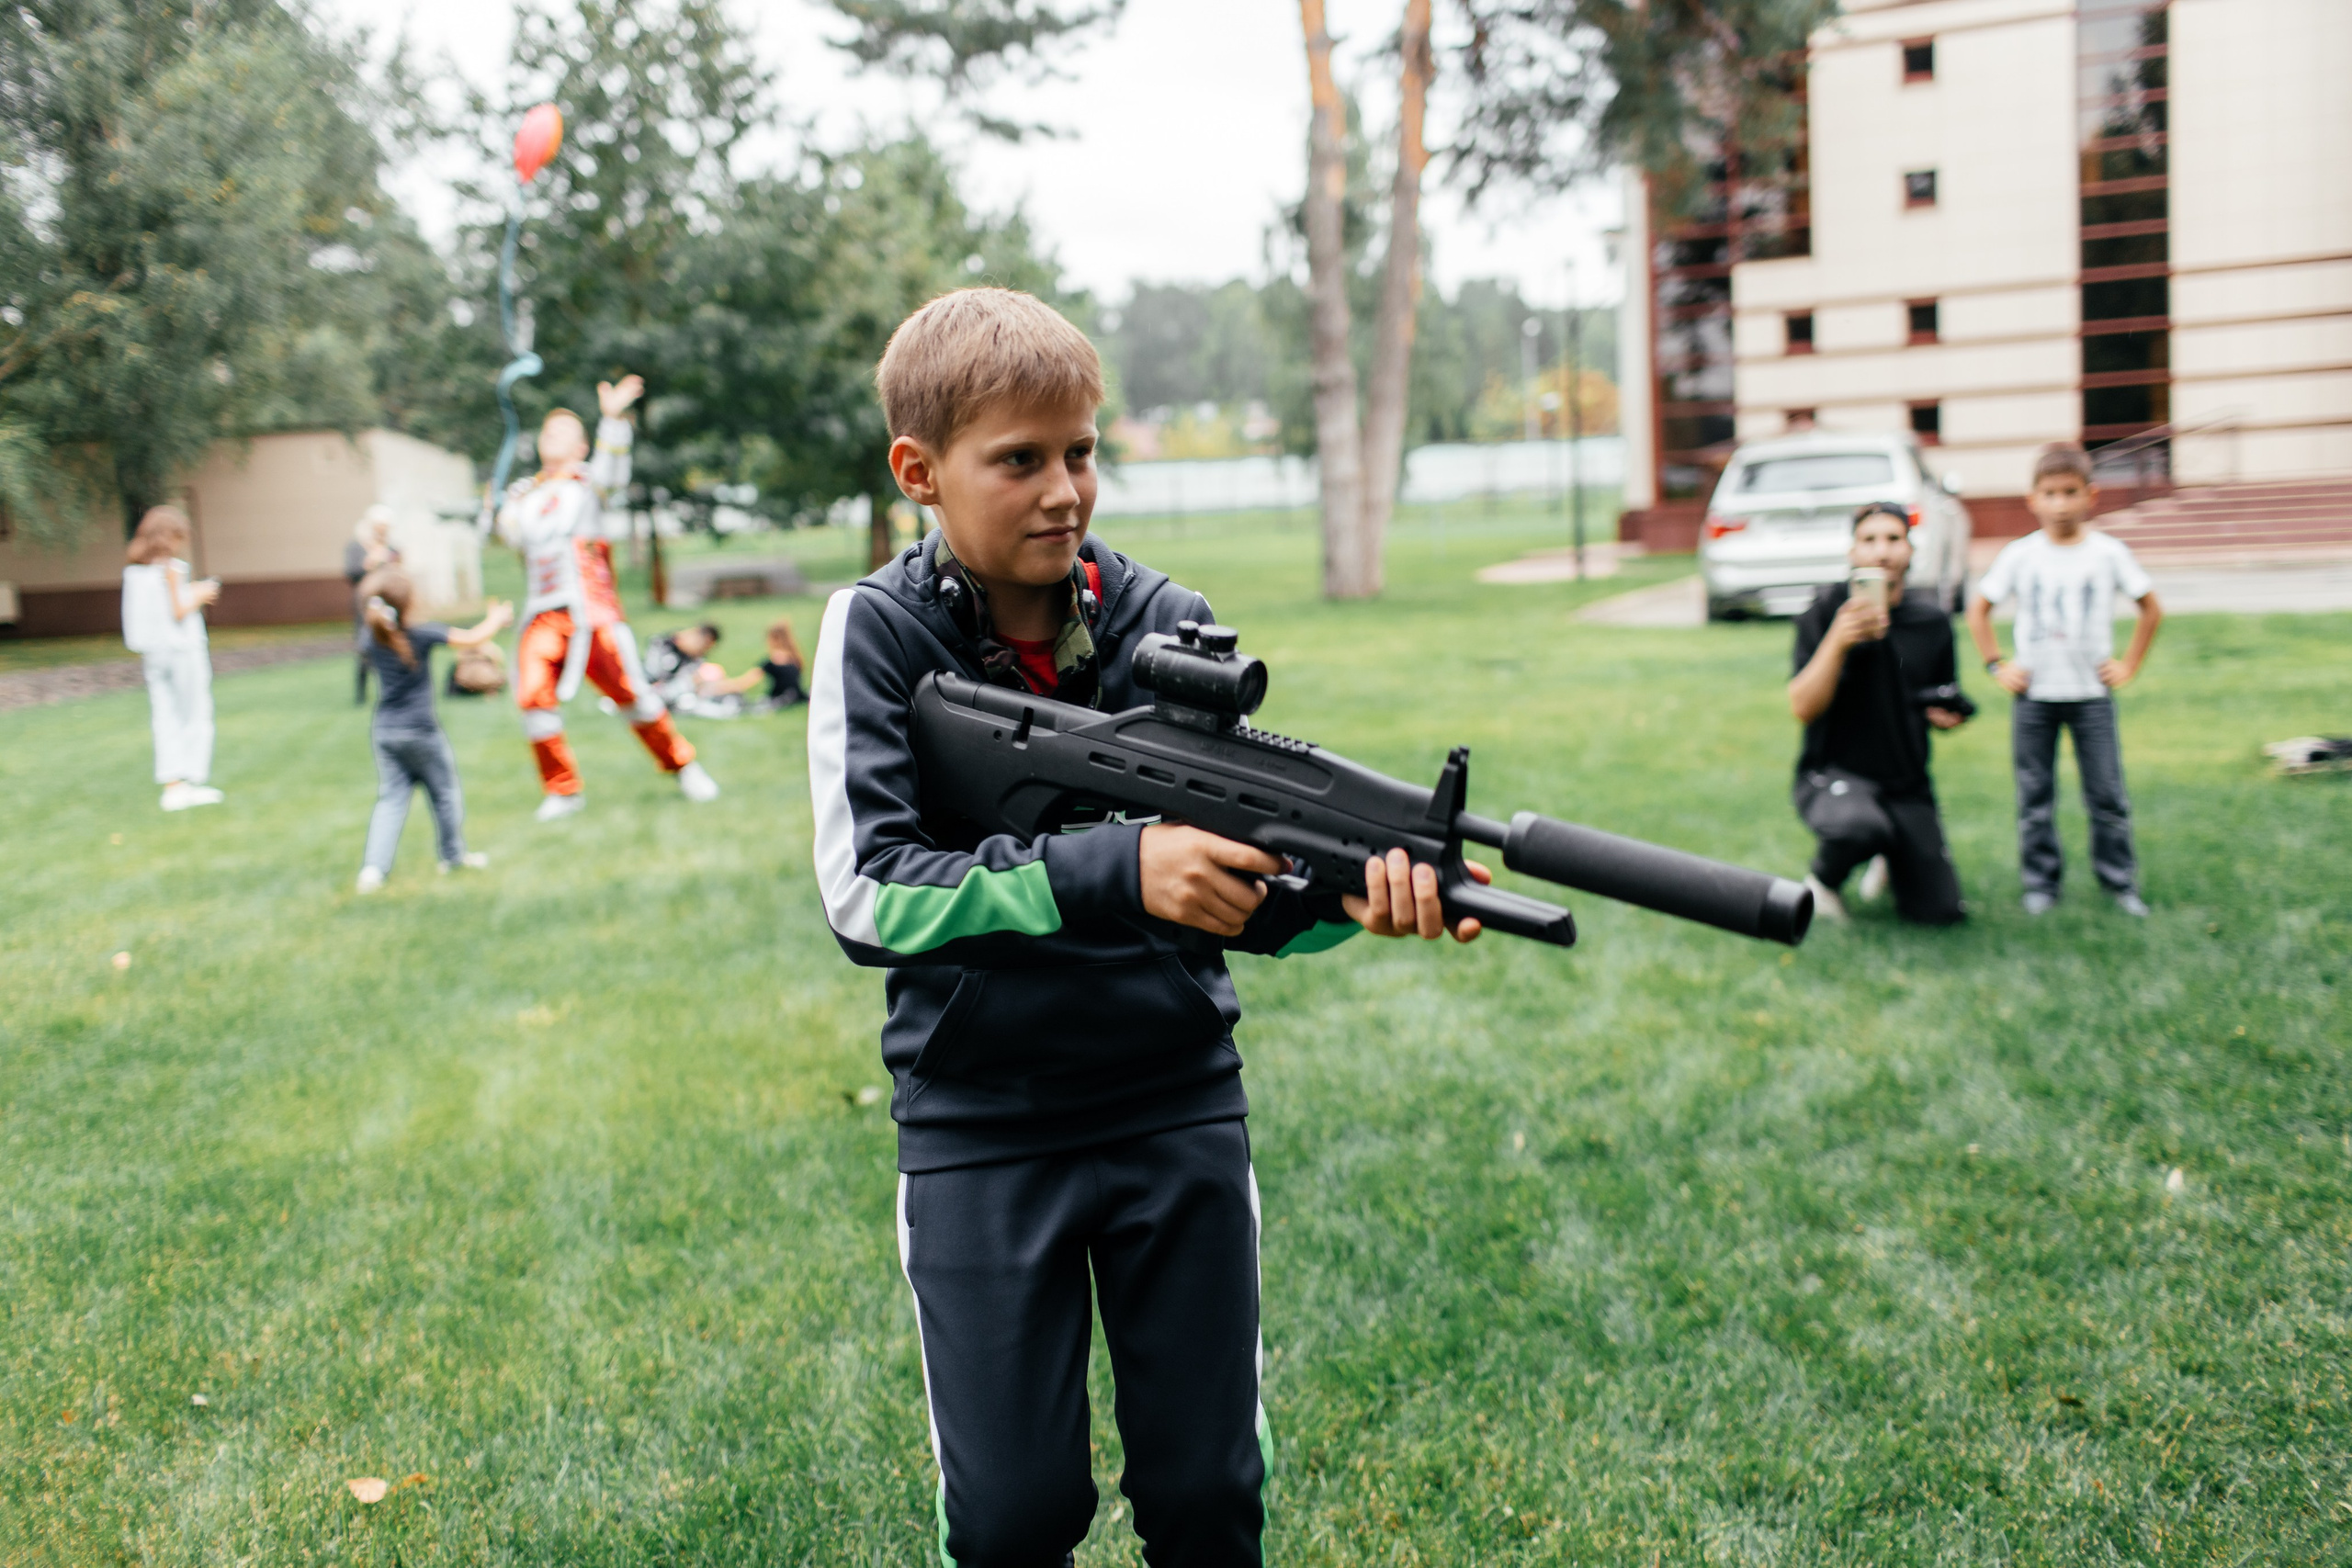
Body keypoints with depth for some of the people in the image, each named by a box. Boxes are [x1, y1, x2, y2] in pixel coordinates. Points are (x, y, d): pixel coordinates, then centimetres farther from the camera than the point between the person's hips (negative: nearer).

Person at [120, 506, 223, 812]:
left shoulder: (134, 570, 8)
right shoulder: (171, 567, -13)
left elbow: (155, 608, 12)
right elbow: (177, 612, -16)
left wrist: (190, 594, 16)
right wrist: (199, 596, 1)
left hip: (153, 652, 6)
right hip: (182, 649, -6)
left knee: (166, 720, 7)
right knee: (196, 716, 4)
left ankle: (173, 785, 4)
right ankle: (193, 780, 3)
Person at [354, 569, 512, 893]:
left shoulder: (373, 640, -1)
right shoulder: (422, 633, -14)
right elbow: (473, 639, -7)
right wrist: (497, 618, 11)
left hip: (383, 730, 4)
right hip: (419, 730, -4)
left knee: (390, 799, 6)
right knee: (445, 792, 15)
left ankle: (374, 865, -8)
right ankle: (453, 856, 27)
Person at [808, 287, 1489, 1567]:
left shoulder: (1166, 624, -3)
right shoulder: (880, 633, -8)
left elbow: (1240, 891, -5)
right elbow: (866, 894, -21)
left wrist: (1352, 889, -27)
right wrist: (1109, 870, -32)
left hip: (1178, 1107, 2)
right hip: (978, 1129, -2)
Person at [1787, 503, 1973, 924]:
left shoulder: (1932, 622, 6)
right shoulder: (1827, 611, -7)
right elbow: (1803, 709, -16)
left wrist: (1949, 715, -3)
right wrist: (1837, 641, -28)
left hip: (1907, 785, 5)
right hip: (1833, 775, -4)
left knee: (1941, 913, -2)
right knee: (1857, 824, -40)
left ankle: (1891, 859, 32)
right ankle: (1823, 882, -4)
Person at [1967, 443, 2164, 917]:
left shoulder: (2108, 553, -1)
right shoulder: (2019, 555, -1)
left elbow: (2151, 610, 9)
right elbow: (1978, 610, 6)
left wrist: (2129, 665, 3)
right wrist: (1997, 666, 0)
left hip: (2092, 694, 0)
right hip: (2034, 695, 0)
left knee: (2107, 795, 1)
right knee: (2035, 797, 5)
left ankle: (2120, 881, 13)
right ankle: (2040, 882, 15)